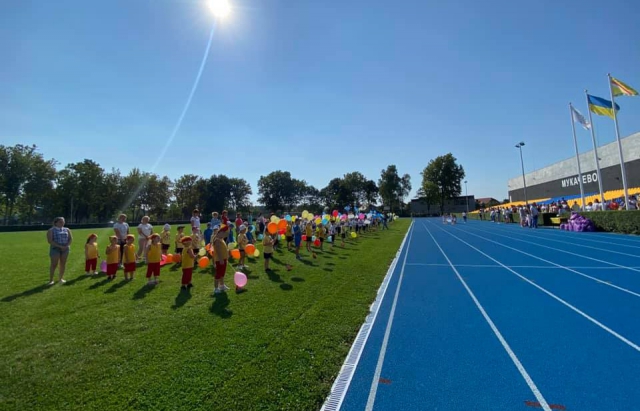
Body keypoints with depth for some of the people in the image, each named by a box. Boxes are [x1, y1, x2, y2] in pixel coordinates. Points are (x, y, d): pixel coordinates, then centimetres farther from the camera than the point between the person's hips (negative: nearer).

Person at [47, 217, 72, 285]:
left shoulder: (67, 230, 10)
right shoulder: (51, 230, -1)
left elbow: (71, 238, 7)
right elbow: (50, 241, -10)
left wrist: (67, 245, -10)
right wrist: (59, 246, -18)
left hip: (65, 249, 3)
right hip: (55, 248, -3)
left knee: (63, 264, 6)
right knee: (54, 264, -5)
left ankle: (61, 278, 15)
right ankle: (51, 280, 3)